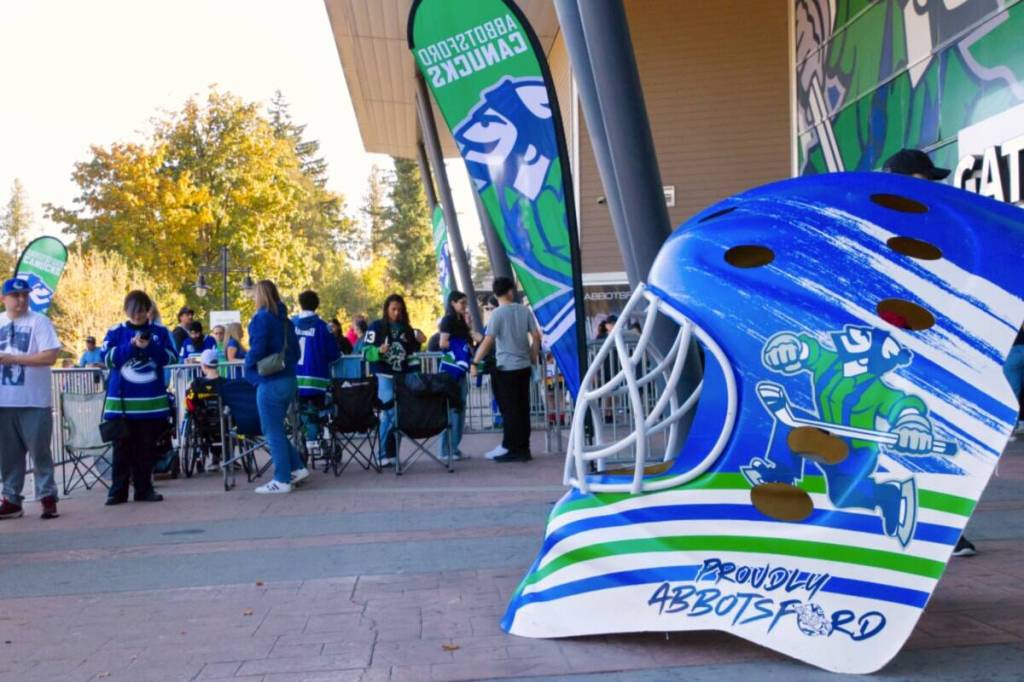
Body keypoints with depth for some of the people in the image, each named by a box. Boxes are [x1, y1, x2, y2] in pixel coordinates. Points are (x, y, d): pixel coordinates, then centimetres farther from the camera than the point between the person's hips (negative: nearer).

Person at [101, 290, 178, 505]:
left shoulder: (160, 331, 6)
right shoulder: (115, 332, 4)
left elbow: (170, 358, -3)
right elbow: (108, 358, -6)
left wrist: (150, 347, -18)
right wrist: (131, 346, -17)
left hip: (152, 400, 1)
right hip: (122, 401, -1)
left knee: (146, 449, 7)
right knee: (122, 448, 3)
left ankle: (144, 489, 15)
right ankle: (118, 490, 10)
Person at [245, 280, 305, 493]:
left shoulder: (261, 318, -11)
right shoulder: (284, 319, 12)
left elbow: (256, 351, -17)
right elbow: (295, 351, 15)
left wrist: (249, 371, 0)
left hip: (270, 382, -8)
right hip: (288, 379, 8)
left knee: (272, 432, 0)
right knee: (276, 429, 19)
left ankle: (282, 480, 4)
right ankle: (297, 468, 19)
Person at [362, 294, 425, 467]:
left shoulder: (406, 328, 13)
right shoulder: (377, 327, -2)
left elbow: (411, 353, 21)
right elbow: (366, 351, -8)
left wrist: (418, 342, 3)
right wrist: (379, 351, -26)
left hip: (403, 377, 5)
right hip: (384, 376, -5)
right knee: (390, 413, -12)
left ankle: (392, 453, 15)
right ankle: (384, 454, -4)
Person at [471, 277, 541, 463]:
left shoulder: (497, 314, -10)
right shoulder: (524, 310, 5)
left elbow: (488, 342, -16)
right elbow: (536, 337, 5)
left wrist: (475, 362, -10)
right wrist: (533, 358, 17)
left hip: (505, 369, -5)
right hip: (524, 367, 5)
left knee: (509, 410, 0)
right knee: (523, 409, 9)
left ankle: (512, 450, 3)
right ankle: (524, 450, 13)